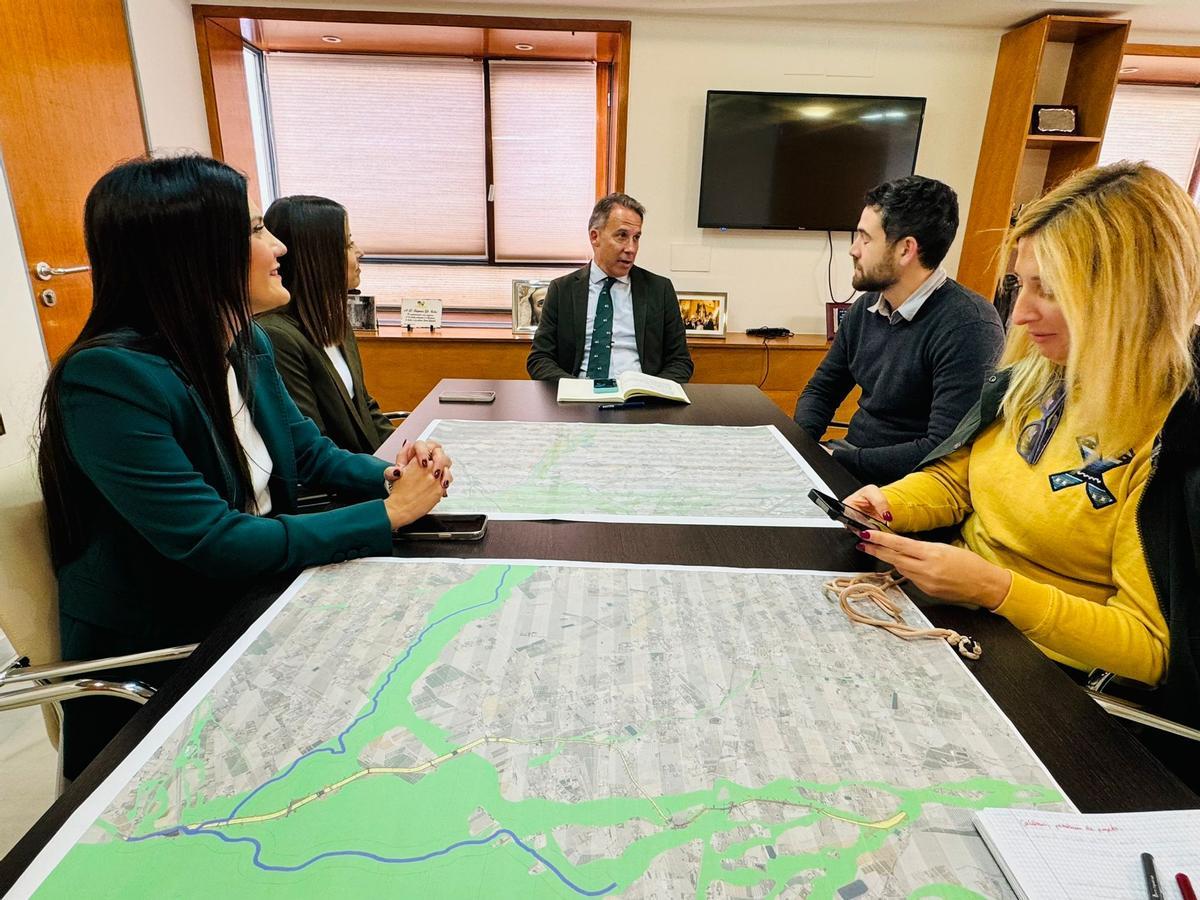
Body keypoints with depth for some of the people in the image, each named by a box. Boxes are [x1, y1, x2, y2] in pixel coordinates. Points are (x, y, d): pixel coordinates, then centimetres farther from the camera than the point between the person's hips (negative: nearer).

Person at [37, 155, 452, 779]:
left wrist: (391, 475, -14)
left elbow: (311, 450, 7)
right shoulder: (107, 378, -25)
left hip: (256, 607, 7)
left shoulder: (247, 343, -1)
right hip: (154, 666, -6)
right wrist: (390, 513, -24)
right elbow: (215, 544, -29)